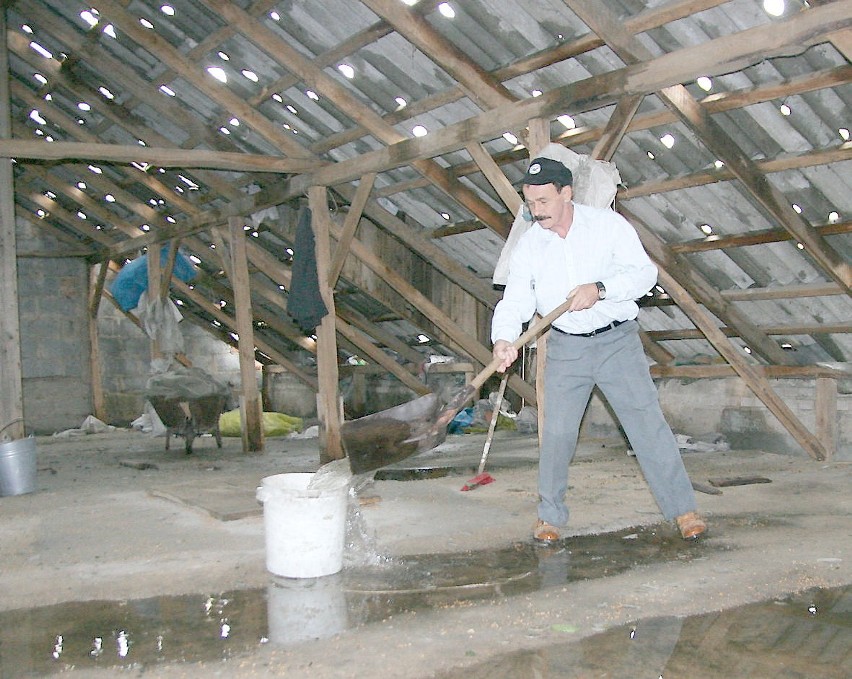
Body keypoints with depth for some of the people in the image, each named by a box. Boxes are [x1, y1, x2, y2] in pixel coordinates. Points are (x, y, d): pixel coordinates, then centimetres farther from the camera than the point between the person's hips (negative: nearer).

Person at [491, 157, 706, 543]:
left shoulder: (608, 225, -6)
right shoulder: (528, 245, 0)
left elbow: (644, 272, -10)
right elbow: (515, 299, -9)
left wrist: (600, 288, -27)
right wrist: (504, 338, -29)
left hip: (617, 341, -2)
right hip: (565, 348, 2)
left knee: (648, 423, -2)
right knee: (556, 432, 0)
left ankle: (682, 509, 10)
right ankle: (550, 516, 16)